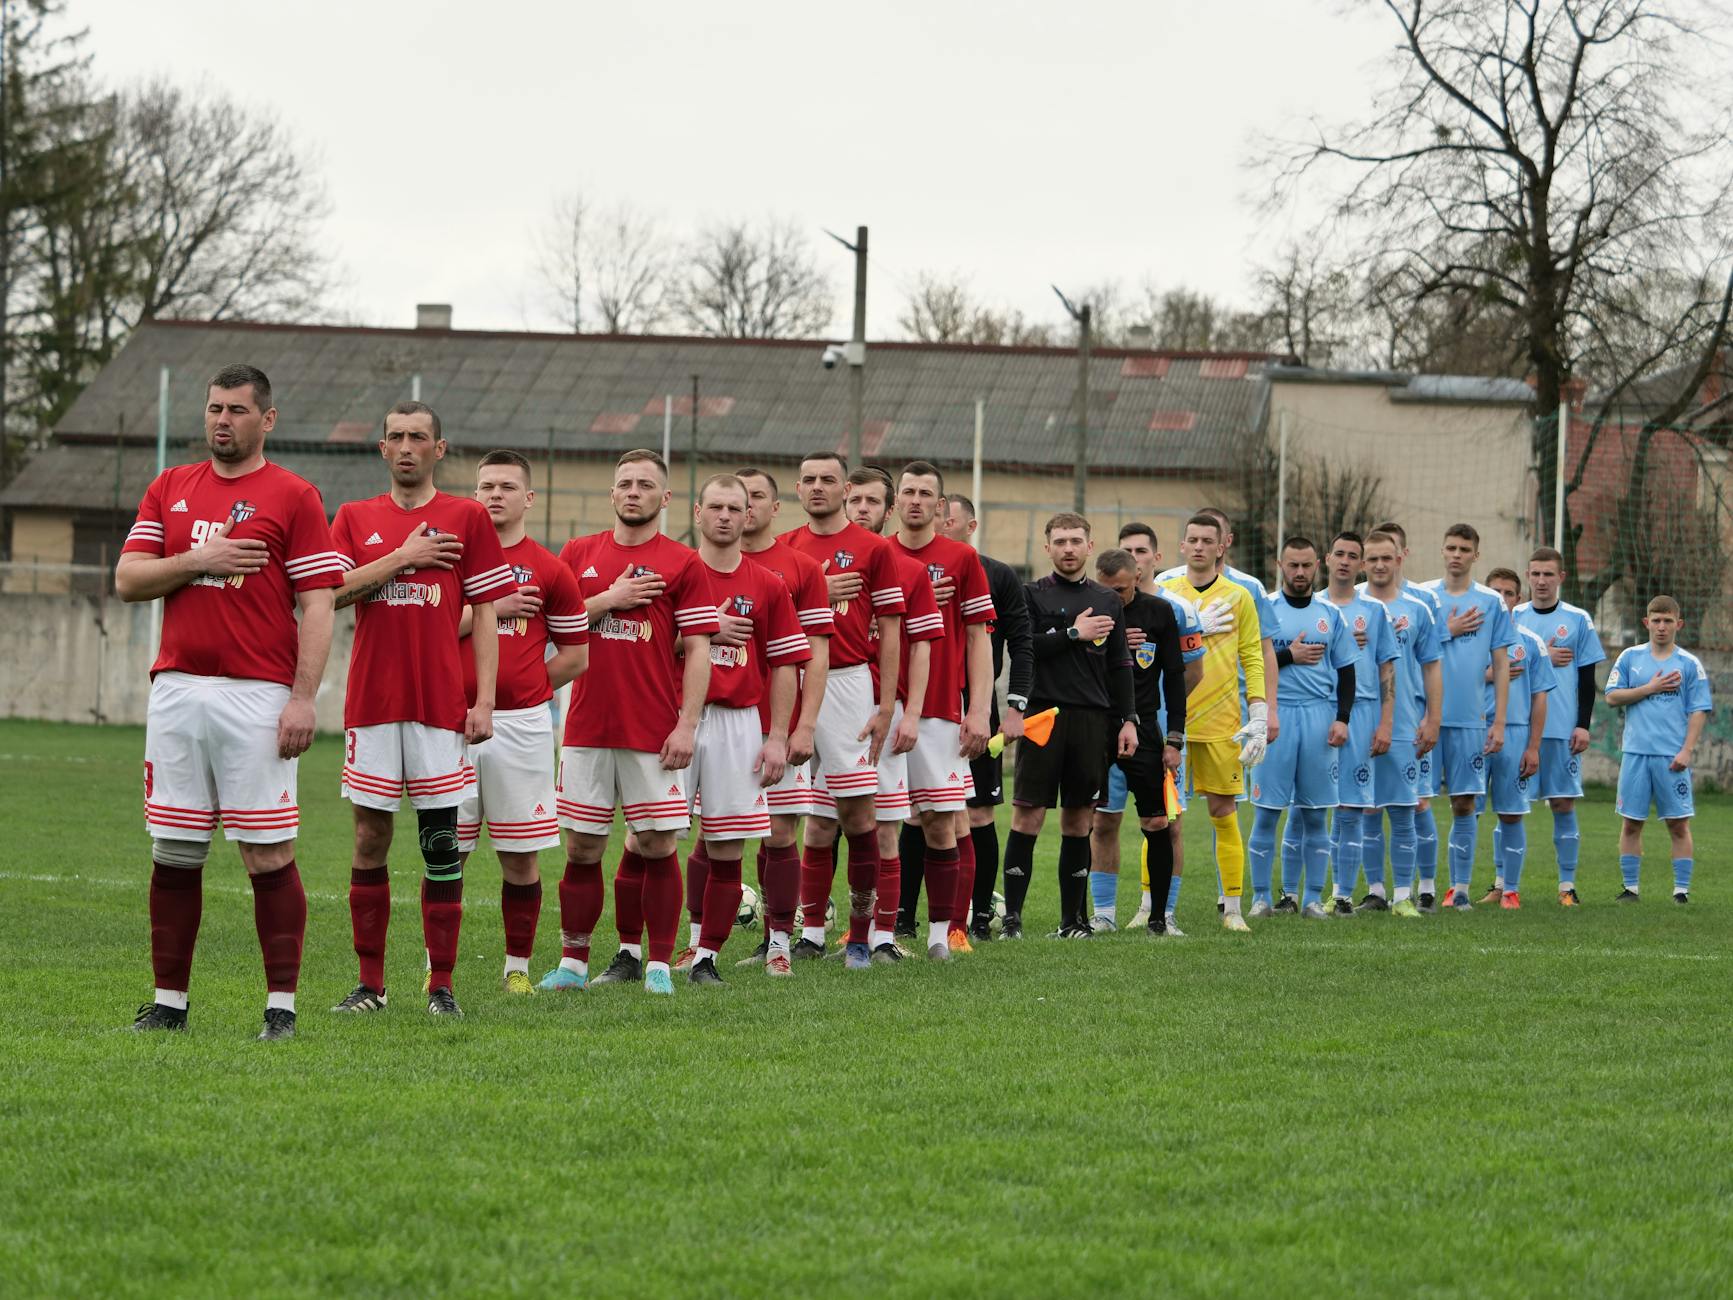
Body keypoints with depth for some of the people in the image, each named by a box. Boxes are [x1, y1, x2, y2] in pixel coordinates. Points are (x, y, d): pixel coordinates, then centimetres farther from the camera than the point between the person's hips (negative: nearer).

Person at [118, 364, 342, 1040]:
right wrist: (197, 560, -8)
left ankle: (281, 1006, -1)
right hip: (176, 688, 4)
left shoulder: (293, 497, 1)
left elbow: (317, 604, -4)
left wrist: (303, 698, -12)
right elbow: (127, 579, 9)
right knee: (173, 852, 6)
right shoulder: (169, 489, 14)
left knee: (269, 853, -5)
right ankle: (169, 1001, 13)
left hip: (257, 697, -4)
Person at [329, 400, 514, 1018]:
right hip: (371, 702, 2)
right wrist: (402, 558, -10)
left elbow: (485, 614, 3)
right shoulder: (355, 518, 11)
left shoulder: (467, 518, 5)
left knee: (441, 841, -2)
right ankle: (370, 983, 9)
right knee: (370, 836, 3)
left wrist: (484, 700, -5)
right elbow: (331, 591, -4)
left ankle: (442, 985, 3)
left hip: (441, 705, -2)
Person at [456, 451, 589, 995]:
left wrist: (525, 685, 4)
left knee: (521, 854, 4)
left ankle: (518, 966, 14)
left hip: (521, 724, 0)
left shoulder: (550, 570, 5)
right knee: (447, 849, 0)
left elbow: (576, 654, 10)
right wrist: (490, 609, -10)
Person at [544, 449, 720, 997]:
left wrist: (687, 725, -10)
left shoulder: (684, 564, 1)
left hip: (654, 734, -2)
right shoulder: (579, 555, 10)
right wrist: (608, 599, -7)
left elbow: (697, 651, -2)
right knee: (581, 847, 4)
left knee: (656, 845, -2)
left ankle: (658, 965, 5)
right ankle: (572, 962, 11)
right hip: (587, 726, 2)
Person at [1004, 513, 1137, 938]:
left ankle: (1072, 919, 11)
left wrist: (1127, 720, 8)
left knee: (1078, 819, 6)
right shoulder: (1032, 595, 5)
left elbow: (1120, 667, 16)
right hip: (1043, 713, -3)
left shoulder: (1108, 601, 16)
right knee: (1027, 814, -8)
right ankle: (1012, 916, -8)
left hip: (1093, 719, 4)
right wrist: (1073, 634, -9)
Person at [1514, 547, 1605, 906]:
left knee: (1564, 804, 0)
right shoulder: (1514, 617, 8)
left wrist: (1584, 725, -2)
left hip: (1562, 728, -1)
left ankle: (1567, 886, 5)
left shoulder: (1578, 620, 5)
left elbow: (1587, 678, 4)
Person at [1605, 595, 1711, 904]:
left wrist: (1687, 751, -9)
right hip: (1636, 752, 2)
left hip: (1672, 757, -2)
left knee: (1678, 824, -1)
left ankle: (1682, 889, 4)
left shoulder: (1690, 664, 4)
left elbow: (1699, 711, 0)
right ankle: (1631, 887, 12)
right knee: (1631, 823, 4)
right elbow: (1612, 697, 2)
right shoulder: (1630, 658, 8)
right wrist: (1650, 689, -8)